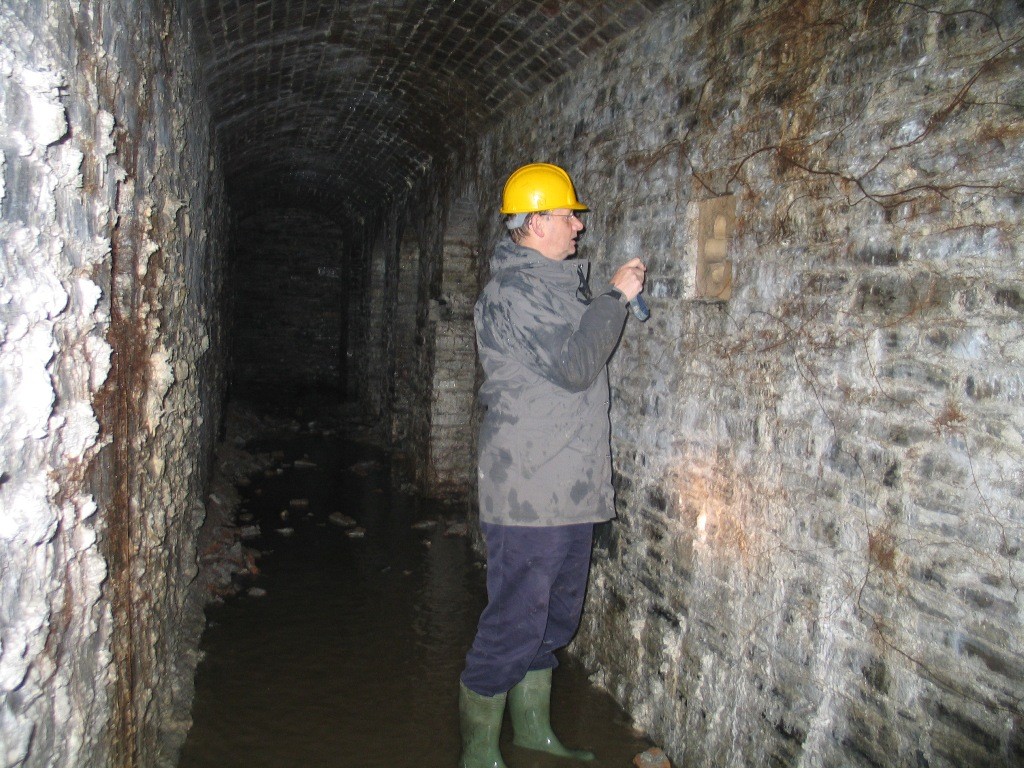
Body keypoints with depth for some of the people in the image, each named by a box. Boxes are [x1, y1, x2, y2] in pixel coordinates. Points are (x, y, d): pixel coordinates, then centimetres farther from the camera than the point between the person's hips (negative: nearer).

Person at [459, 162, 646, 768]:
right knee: (515, 624, -1)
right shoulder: (515, 290, -14)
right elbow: (575, 366, -22)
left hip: (569, 488, 10)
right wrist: (616, 298, -14)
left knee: (554, 616, 20)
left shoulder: (558, 282, 17)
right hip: (530, 493, -10)